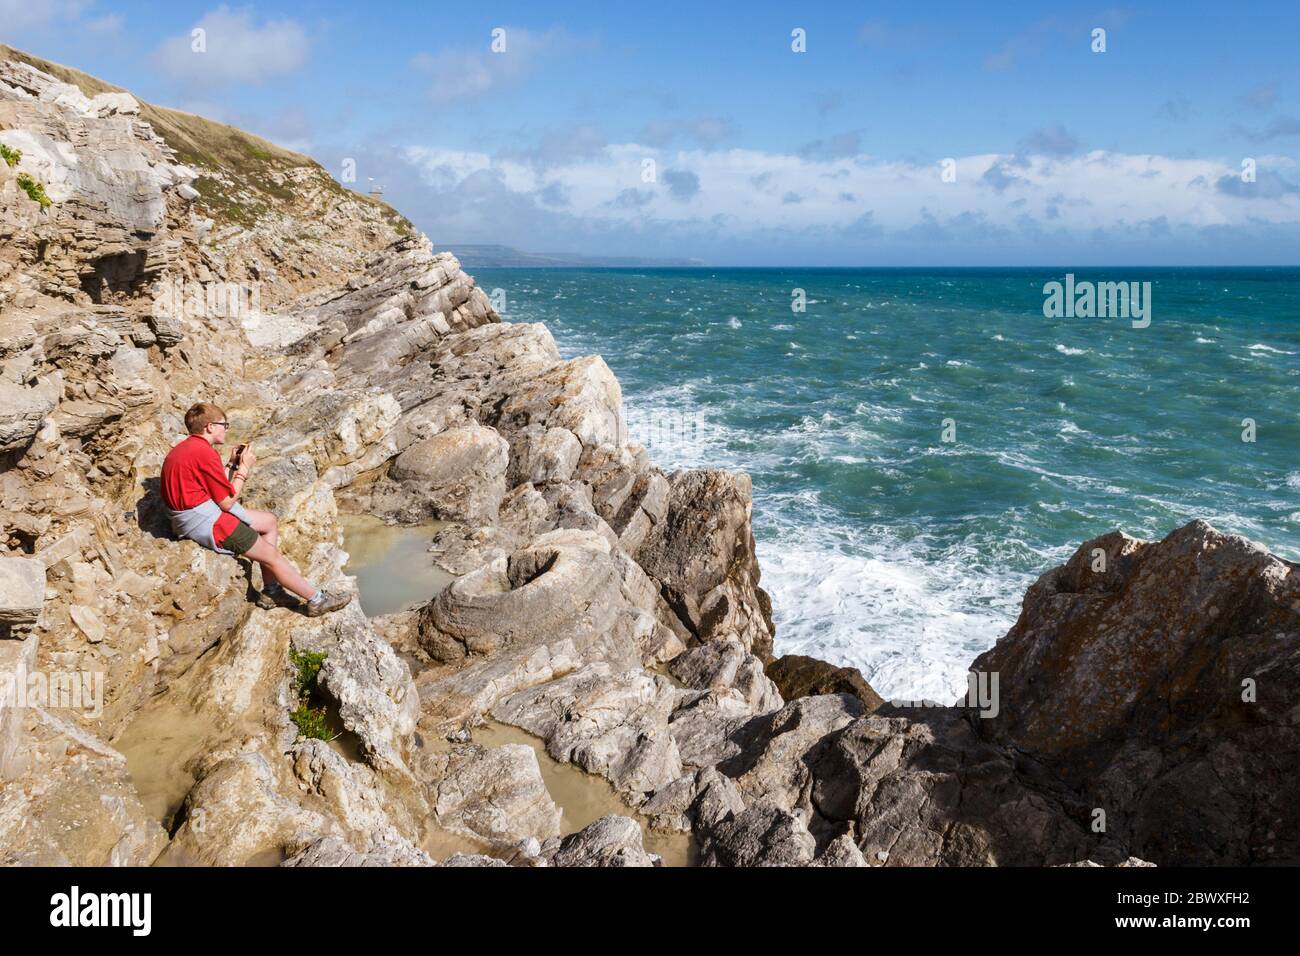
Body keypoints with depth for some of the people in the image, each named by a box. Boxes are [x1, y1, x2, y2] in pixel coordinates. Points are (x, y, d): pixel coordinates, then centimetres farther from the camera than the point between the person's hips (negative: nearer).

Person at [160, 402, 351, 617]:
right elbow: (227, 502, -17)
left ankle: (271, 592, 15)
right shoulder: (205, 453, -21)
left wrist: (233, 465, 6)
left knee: (269, 521, 16)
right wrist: (244, 468, -8)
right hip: (205, 522, -11)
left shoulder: (183, 448, 11)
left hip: (195, 513, 11)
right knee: (272, 555, -4)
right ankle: (317, 599, 7)